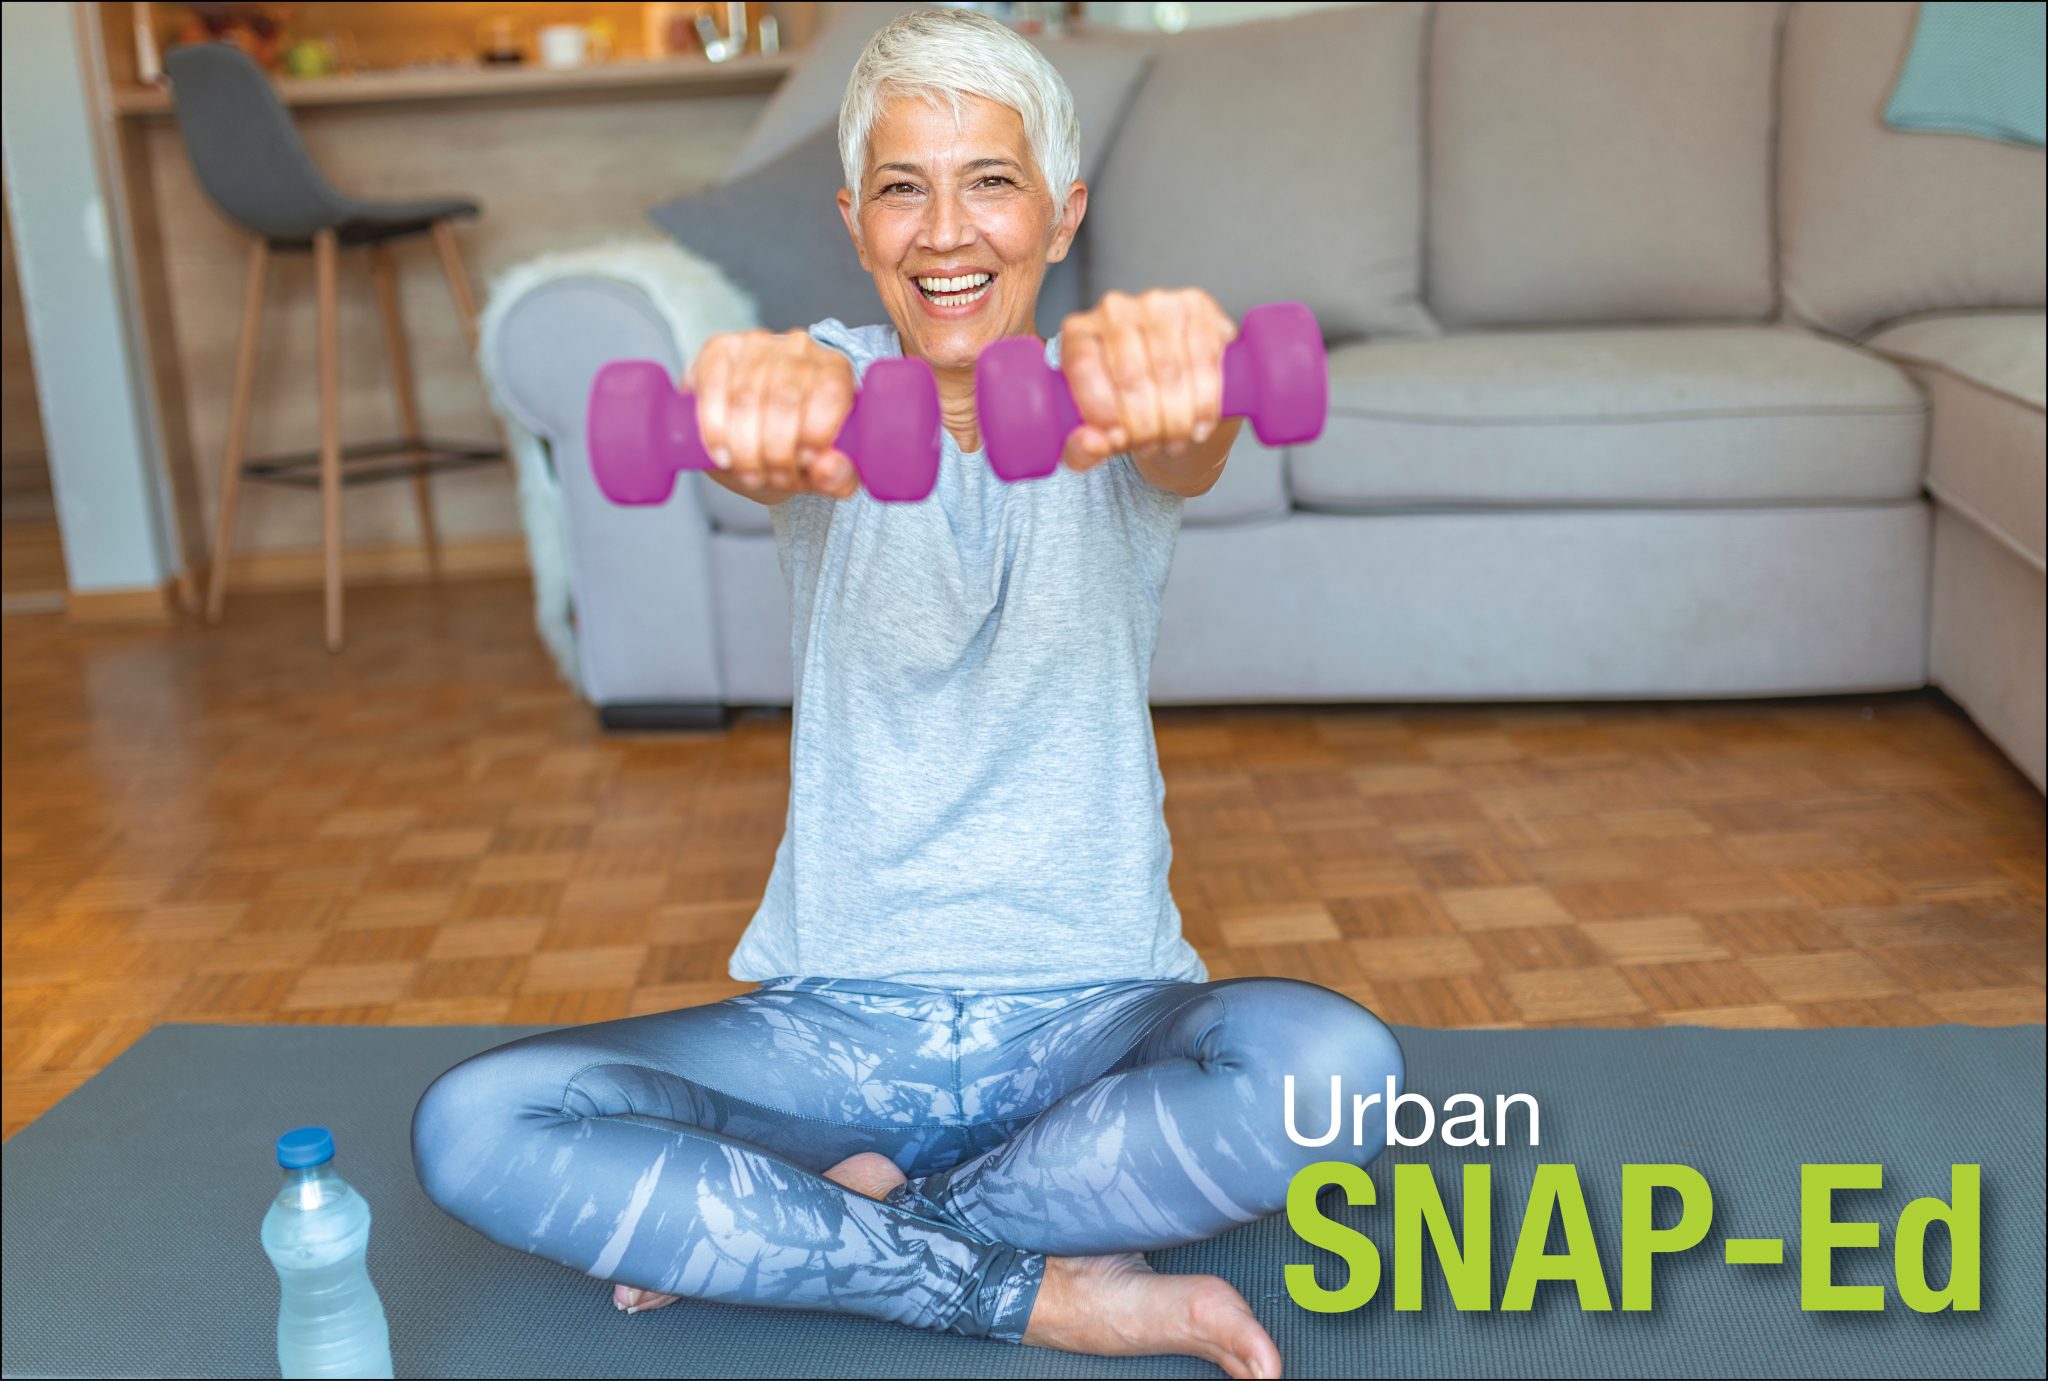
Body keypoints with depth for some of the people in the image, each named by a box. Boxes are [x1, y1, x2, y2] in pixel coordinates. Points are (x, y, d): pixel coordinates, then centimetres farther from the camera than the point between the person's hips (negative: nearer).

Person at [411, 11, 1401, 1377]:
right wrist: (767, 400, -54)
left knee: (1332, 1066, -32)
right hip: (837, 1021, 1)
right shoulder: (836, 391, -2)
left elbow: (1188, 431, -29)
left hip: (1090, 1013, 0)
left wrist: (1155, 352, -55)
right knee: (475, 1129, -21)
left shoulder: (1114, 403, -3)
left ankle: (790, 1231, -13)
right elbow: (797, 409, -28)